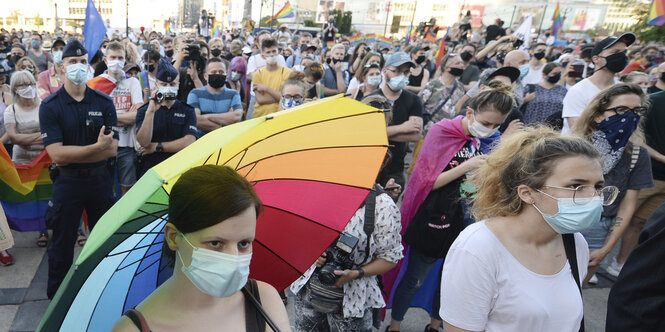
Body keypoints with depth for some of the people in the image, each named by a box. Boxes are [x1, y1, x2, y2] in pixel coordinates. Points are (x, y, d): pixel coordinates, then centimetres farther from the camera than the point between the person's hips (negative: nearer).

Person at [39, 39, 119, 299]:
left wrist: (71, 156, -14)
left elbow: (112, 149, -8)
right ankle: (56, 297, 30)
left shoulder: (104, 102, -1)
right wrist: (96, 147, -20)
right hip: (67, 183, -2)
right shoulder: (50, 106, -6)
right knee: (62, 243, 10)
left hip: (100, 180, 2)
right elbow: (56, 154, -16)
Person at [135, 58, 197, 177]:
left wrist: (157, 147, -3)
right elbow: (143, 142, -7)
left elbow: (189, 142, -4)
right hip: (149, 170, 0)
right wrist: (151, 111, -16)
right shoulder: (144, 111, 9)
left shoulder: (187, 111, 9)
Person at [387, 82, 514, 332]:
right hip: (432, 223, -5)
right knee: (414, 279, 7)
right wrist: (466, 166, -22)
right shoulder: (442, 132, -12)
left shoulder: (485, 141, 3)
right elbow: (428, 182, -12)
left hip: (465, 221, 5)